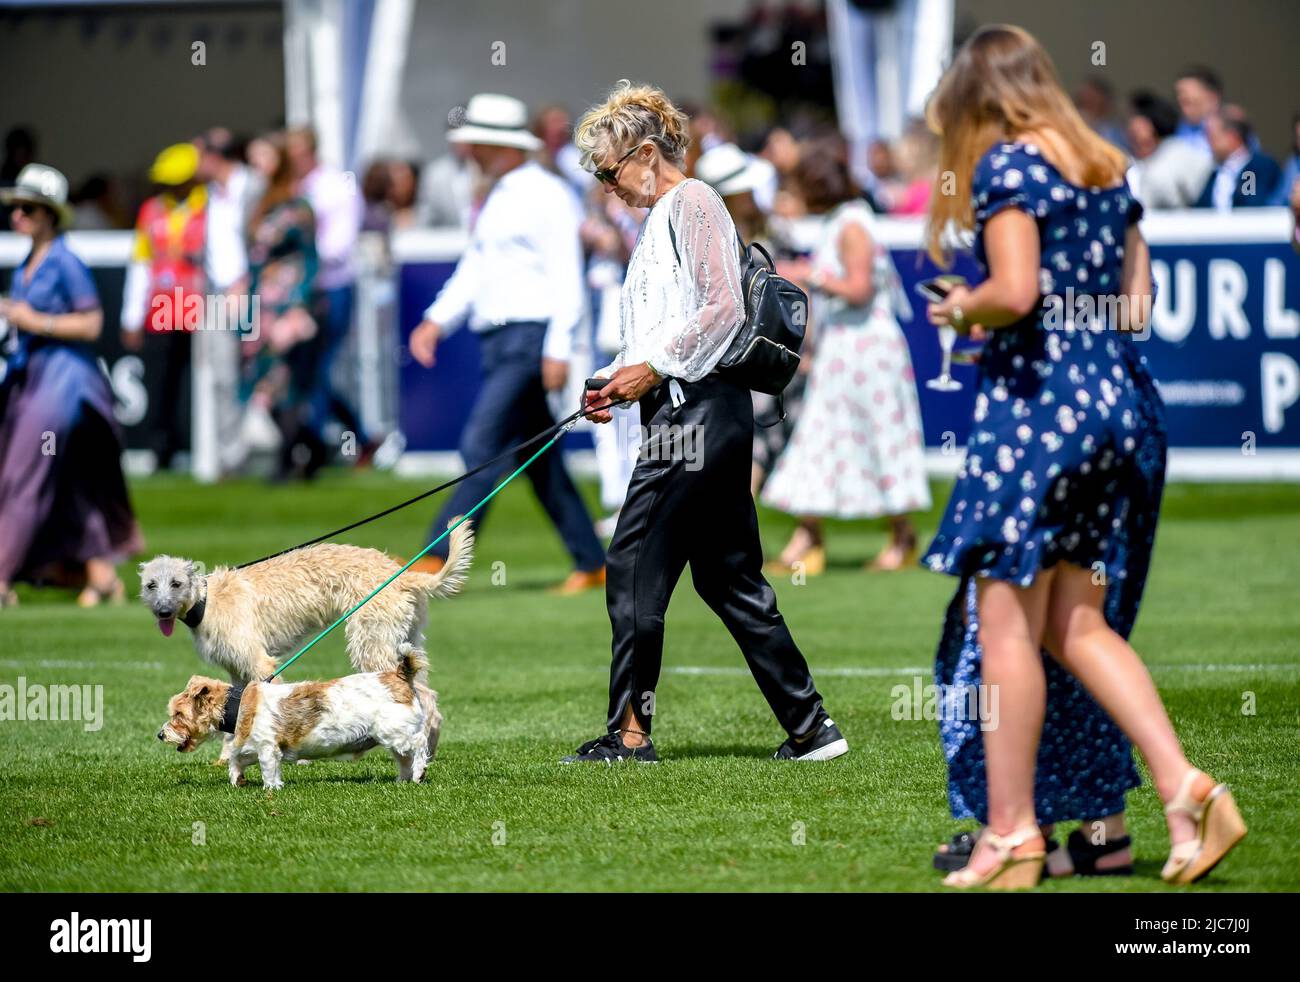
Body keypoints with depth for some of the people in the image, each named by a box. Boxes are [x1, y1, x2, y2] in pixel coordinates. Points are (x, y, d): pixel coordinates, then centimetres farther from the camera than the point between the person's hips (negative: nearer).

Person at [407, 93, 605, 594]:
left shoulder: (546, 194, -9)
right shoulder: (494, 199, 18)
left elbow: (565, 275, -14)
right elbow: (473, 270, 22)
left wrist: (558, 348, -20)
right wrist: (438, 321, 8)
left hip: (530, 338, -9)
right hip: (497, 341, 9)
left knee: (481, 447, -15)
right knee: (539, 459, 10)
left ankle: (437, 558, -19)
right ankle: (592, 564, 15)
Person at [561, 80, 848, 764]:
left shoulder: (692, 202, -6)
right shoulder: (660, 218, 23)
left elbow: (723, 309, -16)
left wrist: (654, 368, -16)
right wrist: (618, 381, 9)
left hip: (700, 408, -10)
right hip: (687, 409, 10)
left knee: (636, 563, -8)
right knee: (727, 574, 8)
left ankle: (630, 730, -5)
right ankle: (809, 727, 8)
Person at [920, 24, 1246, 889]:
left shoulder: (1005, 161, -7)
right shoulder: (1108, 167, 15)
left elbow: (1015, 291, -18)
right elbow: (1137, 296, 15)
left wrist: (960, 310, 0)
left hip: (1039, 397, -8)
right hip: (1124, 398, 8)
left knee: (1007, 621, 0)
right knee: (1079, 625, 11)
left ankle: (1011, 833, 1)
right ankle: (1187, 791, -2)